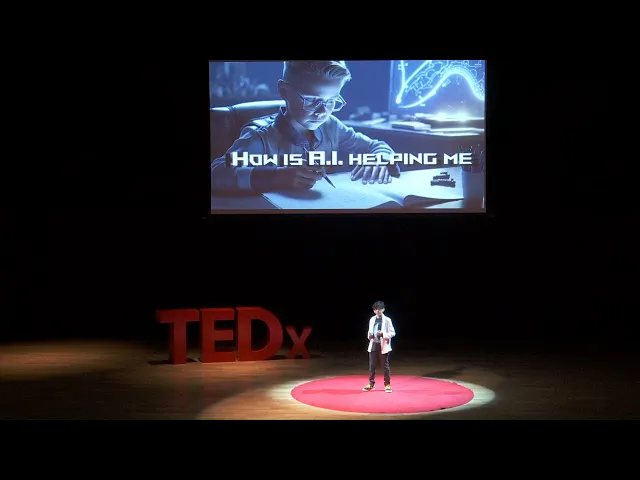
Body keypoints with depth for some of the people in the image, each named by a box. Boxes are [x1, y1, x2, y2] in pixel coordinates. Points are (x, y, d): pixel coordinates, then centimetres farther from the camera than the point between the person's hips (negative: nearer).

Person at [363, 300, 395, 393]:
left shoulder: (387, 320, -5)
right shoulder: (372, 319, 9)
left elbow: (392, 333, -6)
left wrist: (383, 334, -20)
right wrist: (369, 335, -4)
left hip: (383, 346, -4)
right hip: (373, 345, 4)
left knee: (385, 366, 2)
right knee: (372, 366, 8)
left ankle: (387, 385, 12)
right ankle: (371, 384, 19)